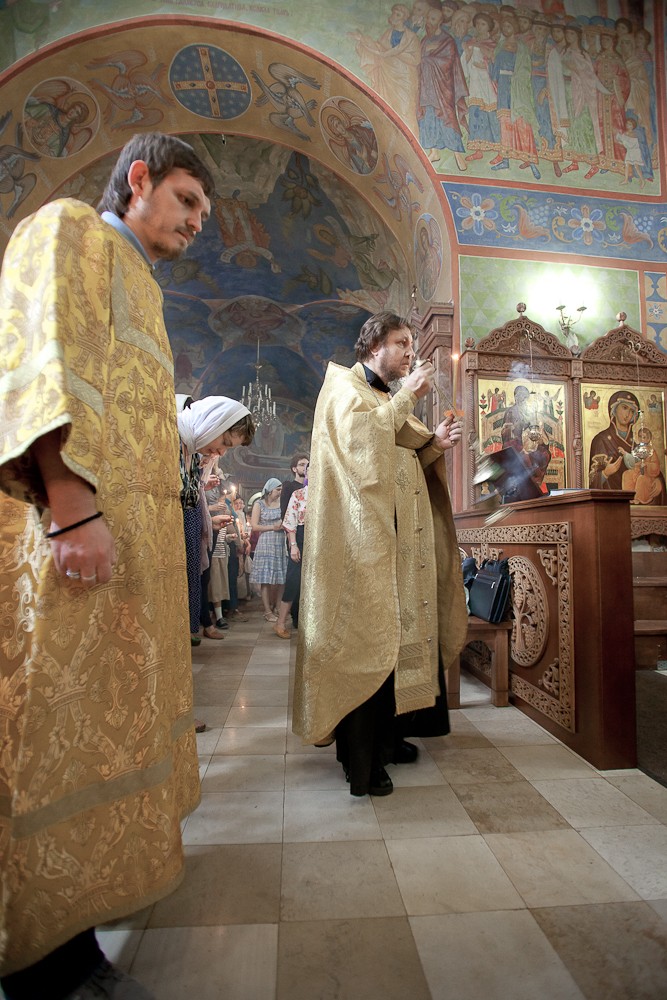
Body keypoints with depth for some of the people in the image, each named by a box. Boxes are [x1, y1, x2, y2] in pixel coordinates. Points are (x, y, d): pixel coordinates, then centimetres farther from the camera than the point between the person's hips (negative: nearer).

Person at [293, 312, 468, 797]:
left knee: (397, 629, 8)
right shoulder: (343, 385, 2)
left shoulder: (390, 401, 27)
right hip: (364, 537, -9)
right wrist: (406, 398, -9)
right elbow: (358, 437, -18)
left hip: (399, 538, 9)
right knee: (366, 634, -9)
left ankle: (386, 734, 20)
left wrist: (435, 445, 7)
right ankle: (361, 758, 0)